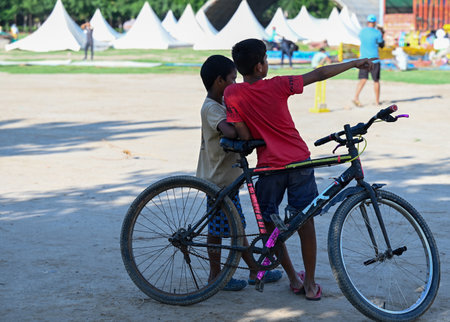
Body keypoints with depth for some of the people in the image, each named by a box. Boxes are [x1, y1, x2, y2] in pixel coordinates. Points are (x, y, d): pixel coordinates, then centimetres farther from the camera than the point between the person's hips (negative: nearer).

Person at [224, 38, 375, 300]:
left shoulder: (232, 94, -8)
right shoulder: (278, 85, -9)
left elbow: (244, 136, -7)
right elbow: (319, 75, -1)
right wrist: (355, 63, 10)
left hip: (269, 166, 0)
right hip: (299, 161, 0)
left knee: (269, 223, 17)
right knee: (306, 221, 10)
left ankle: (294, 278, 20)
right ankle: (310, 284, 14)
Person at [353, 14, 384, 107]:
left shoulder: (361, 32, 4)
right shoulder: (377, 33, -9)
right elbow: (382, 45, 3)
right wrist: (381, 36, 18)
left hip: (363, 59, 3)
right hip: (374, 59, -3)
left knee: (363, 79, 1)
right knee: (376, 80, 10)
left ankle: (356, 97, -20)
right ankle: (377, 101, 16)